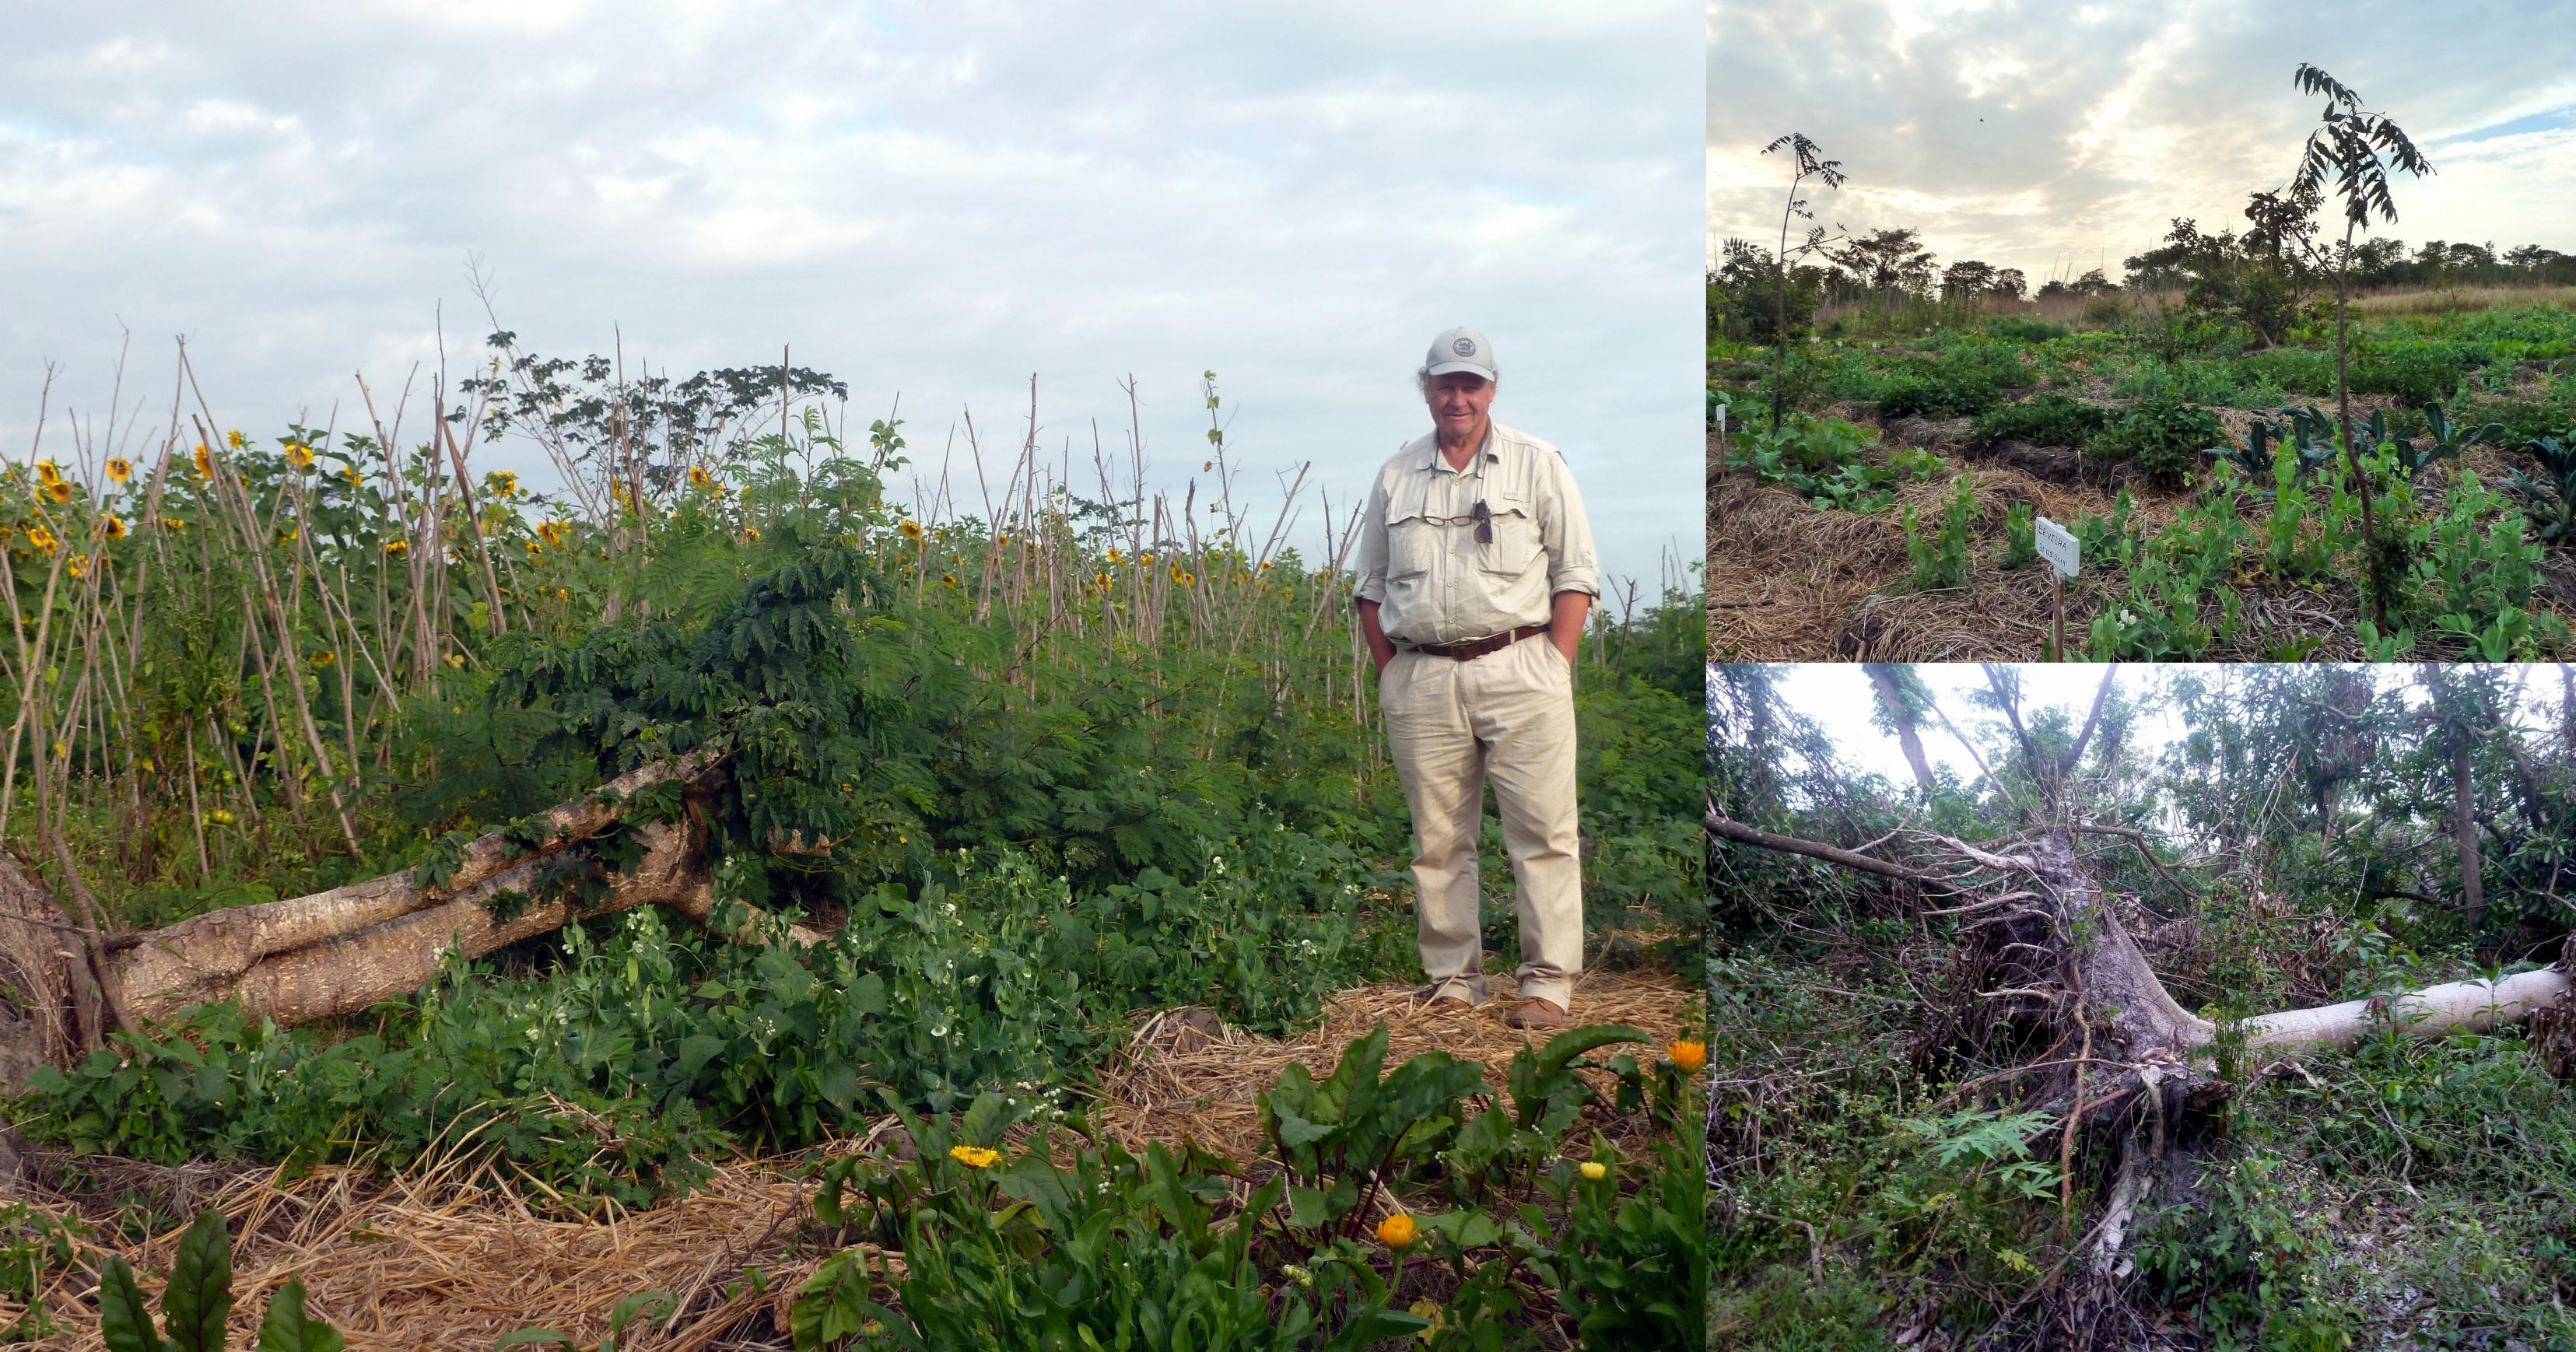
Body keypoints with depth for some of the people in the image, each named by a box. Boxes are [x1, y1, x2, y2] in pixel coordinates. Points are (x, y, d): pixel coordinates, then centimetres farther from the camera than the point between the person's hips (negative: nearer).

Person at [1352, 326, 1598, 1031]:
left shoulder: (1537, 464, 7)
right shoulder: (1395, 475, 14)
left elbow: (1575, 574, 4)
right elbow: (1371, 586, 18)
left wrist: (1554, 668, -6)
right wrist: (1390, 675, 8)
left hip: (1518, 668, -2)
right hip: (1421, 679, 3)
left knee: (1543, 833, -5)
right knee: (1438, 839, 5)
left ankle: (1548, 984, 0)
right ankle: (1452, 979, 14)